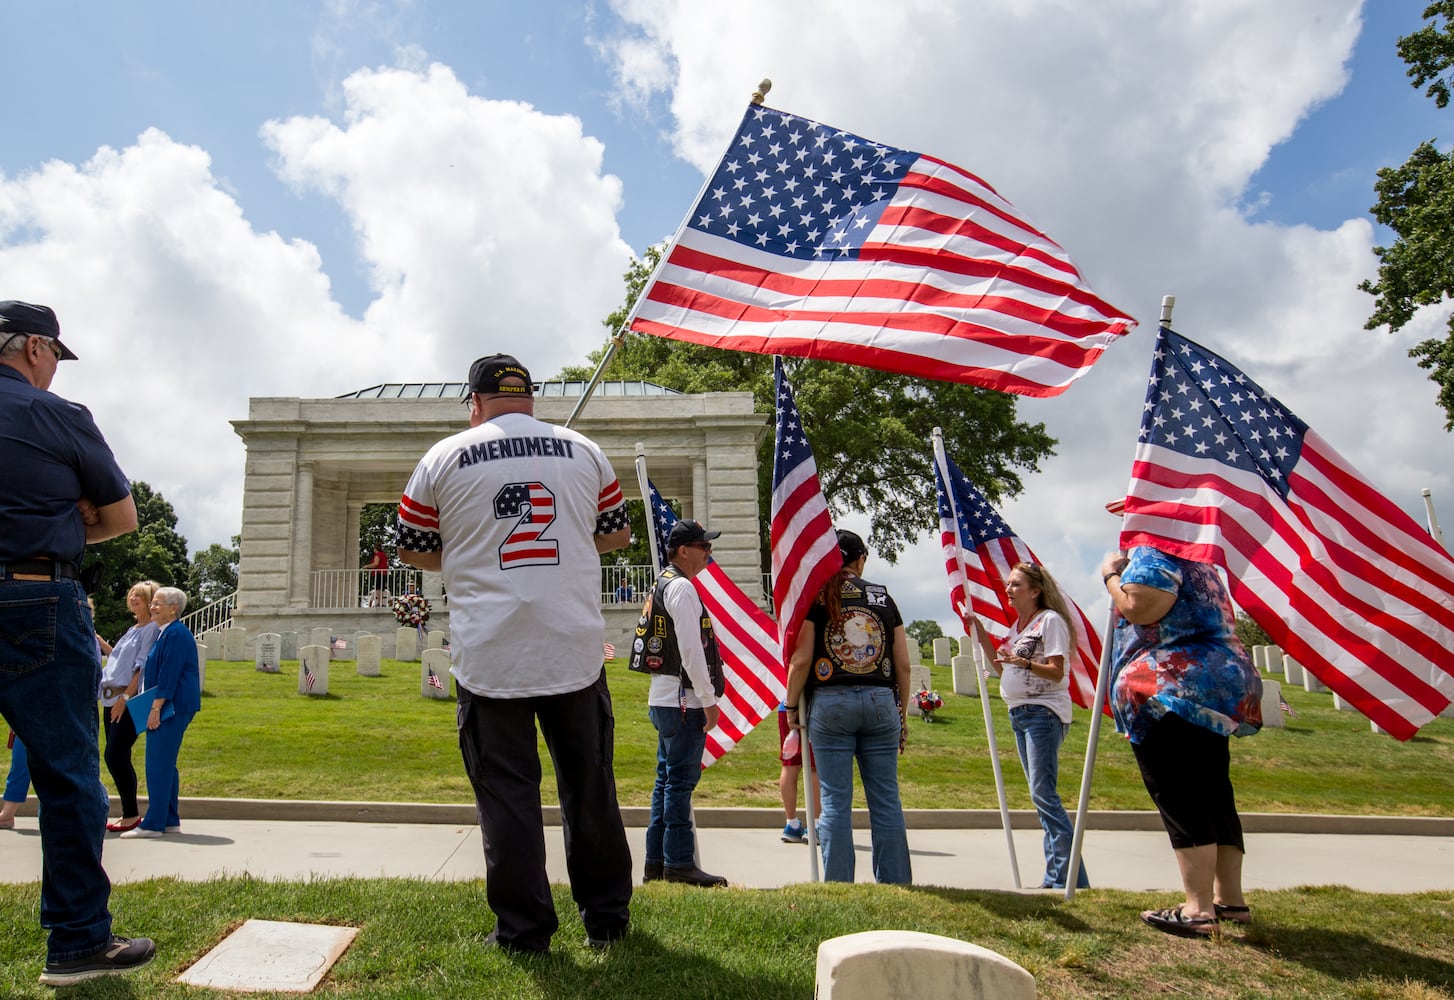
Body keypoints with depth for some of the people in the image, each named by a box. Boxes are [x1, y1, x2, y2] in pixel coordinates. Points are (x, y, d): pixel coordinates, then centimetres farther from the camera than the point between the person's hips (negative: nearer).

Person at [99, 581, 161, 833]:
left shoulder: (152, 629, -7)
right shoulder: (132, 630, 19)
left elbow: (142, 667, -14)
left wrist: (125, 697, -18)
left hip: (130, 701, -9)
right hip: (112, 699, 9)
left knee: (115, 756, -12)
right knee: (118, 758, 8)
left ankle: (132, 815, -3)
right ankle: (128, 814, 15)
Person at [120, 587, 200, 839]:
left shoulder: (176, 634, -14)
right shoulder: (164, 633, 18)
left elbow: (169, 675, -20)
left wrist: (156, 708, -21)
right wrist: (155, 707, 20)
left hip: (172, 708, -11)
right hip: (167, 708, 11)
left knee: (158, 764, -7)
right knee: (165, 764, 14)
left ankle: (153, 824, -2)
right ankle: (170, 820, 20)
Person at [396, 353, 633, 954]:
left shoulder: (444, 458, 2)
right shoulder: (584, 451, 6)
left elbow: (411, 551, 10)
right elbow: (618, 533, 15)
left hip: (489, 657, -1)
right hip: (575, 650, 2)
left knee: (507, 792, 8)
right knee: (590, 788, 13)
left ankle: (523, 930, 16)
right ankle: (607, 918, 25)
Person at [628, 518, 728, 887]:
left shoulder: (662, 585, 18)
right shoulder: (681, 587, -13)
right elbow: (690, 649, -19)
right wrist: (709, 700, -15)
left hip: (664, 699, 10)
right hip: (683, 700, -10)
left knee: (667, 780, 13)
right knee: (680, 780, -5)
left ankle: (656, 862, 20)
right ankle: (679, 863, 1)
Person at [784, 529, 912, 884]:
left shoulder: (816, 596, 0)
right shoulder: (883, 597, 9)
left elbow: (801, 661, -6)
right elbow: (903, 665, 8)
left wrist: (791, 707, 6)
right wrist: (901, 713, 17)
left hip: (830, 702, -2)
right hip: (880, 701, 3)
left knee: (835, 802, 3)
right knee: (886, 800, 9)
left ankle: (839, 887, 7)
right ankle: (896, 884, 14)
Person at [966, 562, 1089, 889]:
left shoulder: (1050, 620, -9)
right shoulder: (1017, 625, 17)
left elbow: (1056, 672, -16)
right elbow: (1001, 667, 17)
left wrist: (1024, 663, -32)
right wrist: (981, 633, 10)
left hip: (1043, 714, -9)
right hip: (1019, 712, 9)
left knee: (1043, 794, -13)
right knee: (1042, 796, 10)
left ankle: (1071, 878, -9)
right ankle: (1056, 875, 15)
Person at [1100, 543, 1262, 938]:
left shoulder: (1151, 555, -8)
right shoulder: (1200, 564, 22)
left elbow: (1139, 608, -22)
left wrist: (1112, 575, -4)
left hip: (1168, 695, -10)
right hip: (1217, 692, 10)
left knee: (1180, 800, -10)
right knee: (1214, 796, 14)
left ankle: (1198, 910, -11)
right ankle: (1230, 899, 22)